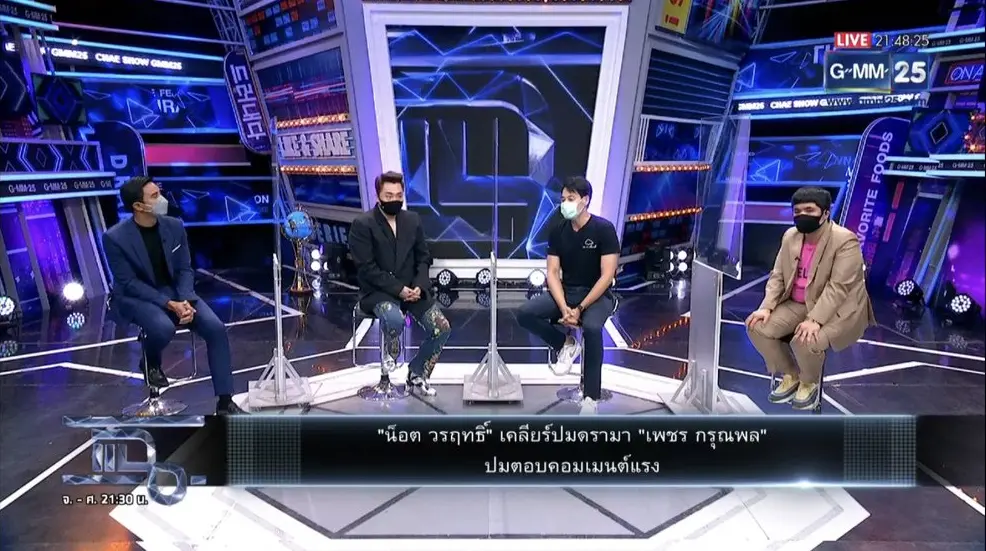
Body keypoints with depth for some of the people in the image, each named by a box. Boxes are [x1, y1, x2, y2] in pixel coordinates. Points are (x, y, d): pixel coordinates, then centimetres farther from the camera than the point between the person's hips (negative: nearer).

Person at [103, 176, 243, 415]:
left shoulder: (175, 226, -4)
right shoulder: (115, 238, -16)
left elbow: (185, 269, 2)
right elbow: (129, 283, -15)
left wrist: (185, 301, -17)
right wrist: (169, 305, -24)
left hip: (174, 292, 4)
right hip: (134, 297, -4)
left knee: (216, 328, -19)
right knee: (164, 328, -37)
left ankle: (225, 402, -12)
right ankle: (151, 363, 3)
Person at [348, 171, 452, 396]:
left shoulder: (413, 220, 8)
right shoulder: (362, 224, -8)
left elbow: (423, 258, 11)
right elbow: (367, 268, -13)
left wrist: (418, 286, -8)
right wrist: (398, 289, -19)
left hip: (411, 289, 5)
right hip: (378, 291, -5)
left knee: (442, 328, -12)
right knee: (395, 320, -36)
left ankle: (417, 374, 11)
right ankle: (391, 353, 0)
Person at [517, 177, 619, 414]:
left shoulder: (603, 229, -12)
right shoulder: (558, 232, 2)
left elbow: (607, 276, -15)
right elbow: (553, 273, -2)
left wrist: (579, 309, -21)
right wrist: (564, 308, -19)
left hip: (597, 295, -4)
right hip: (566, 292, 5)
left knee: (592, 328, -37)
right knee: (524, 314, -19)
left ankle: (590, 397, -22)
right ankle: (565, 343, 5)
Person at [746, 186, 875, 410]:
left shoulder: (845, 241, -20)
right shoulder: (791, 235, 1)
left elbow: (838, 287, -26)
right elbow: (778, 276, 4)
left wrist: (814, 320, -35)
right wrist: (766, 307, -11)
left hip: (836, 309, -6)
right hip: (797, 304, 7)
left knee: (805, 340, -32)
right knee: (757, 326, -13)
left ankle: (810, 382, 3)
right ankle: (790, 375, 9)